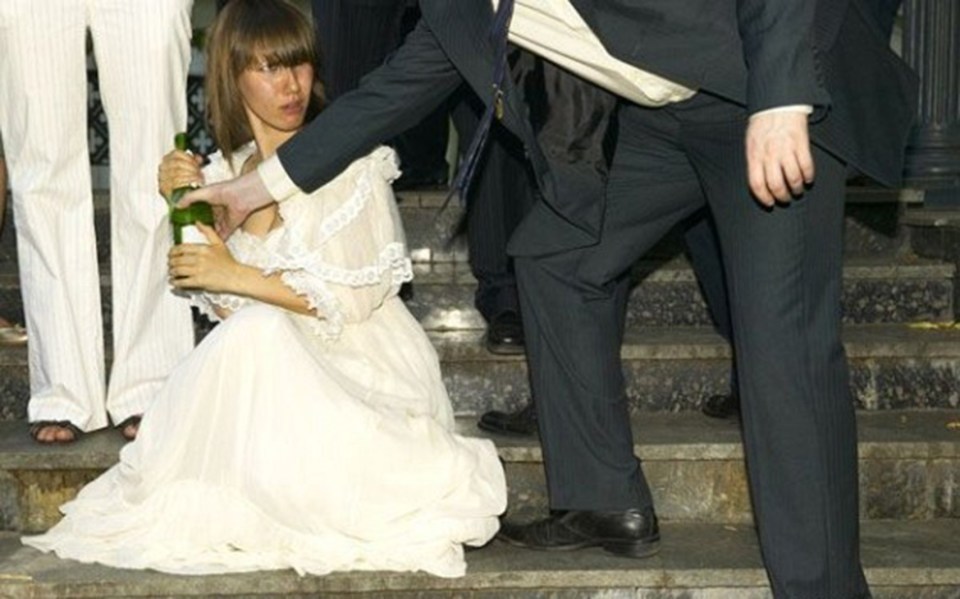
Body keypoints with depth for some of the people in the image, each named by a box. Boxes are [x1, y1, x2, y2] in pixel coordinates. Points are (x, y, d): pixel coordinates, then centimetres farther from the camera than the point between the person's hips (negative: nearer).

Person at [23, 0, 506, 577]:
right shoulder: (226, 173, 9)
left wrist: (239, 276, -14)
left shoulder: (350, 157, -4)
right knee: (253, 328, -28)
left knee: (259, 332, -29)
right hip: (267, 366, 3)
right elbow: (224, 308, 4)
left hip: (360, 366, -3)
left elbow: (354, 296, -11)